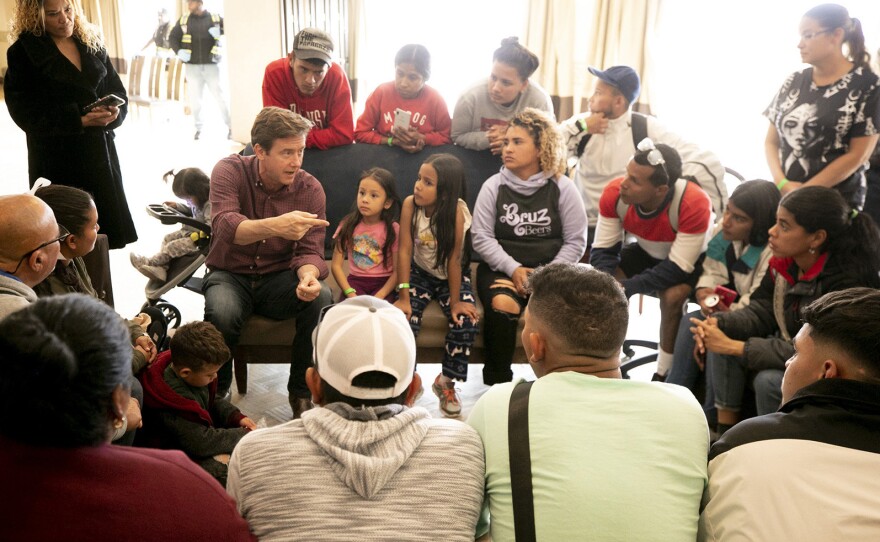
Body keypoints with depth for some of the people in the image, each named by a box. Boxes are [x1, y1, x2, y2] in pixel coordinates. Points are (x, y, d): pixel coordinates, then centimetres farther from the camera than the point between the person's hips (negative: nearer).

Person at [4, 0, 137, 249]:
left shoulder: (91, 42, 9)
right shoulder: (23, 52, -6)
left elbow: (116, 89, 12)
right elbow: (27, 113, -10)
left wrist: (115, 111, -12)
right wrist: (80, 120, -21)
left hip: (101, 151, 4)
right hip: (57, 158, -4)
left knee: (103, 230, 6)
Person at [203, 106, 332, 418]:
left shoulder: (310, 189, -8)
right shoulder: (230, 171, -13)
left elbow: (310, 251, -10)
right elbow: (225, 227, -31)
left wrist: (308, 276, -36)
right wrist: (276, 226, -52)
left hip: (279, 278, 2)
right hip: (230, 275, -1)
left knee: (321, 298, -29)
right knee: (222, 311, -35)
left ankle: (302, 391, -7)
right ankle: (216, 390, -3)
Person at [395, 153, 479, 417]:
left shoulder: (456, 210, -26)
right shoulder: (410, 204, -19)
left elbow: (453, 259, -23)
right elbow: (405, 249, -18)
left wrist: (456, 301, -19)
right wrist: (403, 295, -20)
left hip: (453, 276, -1)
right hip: (420, 273, 2)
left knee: (465, 322, -22)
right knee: (404, 318, -22)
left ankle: (446, 382, 3)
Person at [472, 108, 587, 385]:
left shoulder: (562, 188, 3)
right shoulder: (493, 186, 4)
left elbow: (575, 241, 1)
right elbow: (482, 238, -2)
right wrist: (513, 268, -15)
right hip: (501, 267, 0)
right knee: (502, 305, -33)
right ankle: (497, 381, -12)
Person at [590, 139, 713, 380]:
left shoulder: (694, 203, -37)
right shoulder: (614, 193, -26)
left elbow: (677, 268, -32)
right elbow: (603, 250, -16)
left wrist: (624, 288, -40)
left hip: (692, 256, -4)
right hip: (648, 251, 4)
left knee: (672, 296, -33)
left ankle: (664, 375, -11)